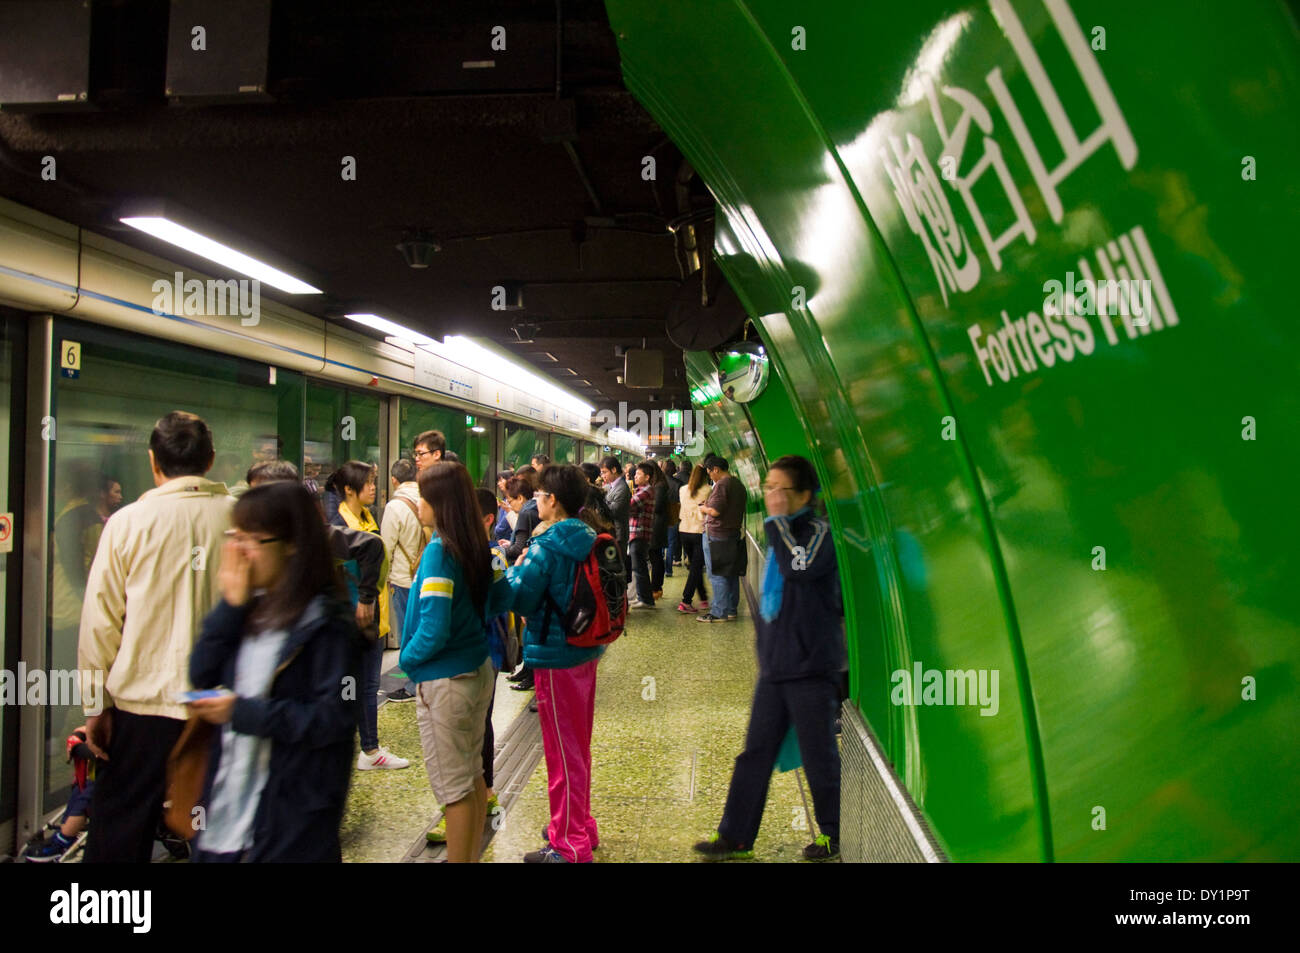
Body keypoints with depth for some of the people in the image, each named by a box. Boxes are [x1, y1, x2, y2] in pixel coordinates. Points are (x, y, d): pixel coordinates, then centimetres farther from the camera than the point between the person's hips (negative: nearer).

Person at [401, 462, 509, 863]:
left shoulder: (440, 551, -21)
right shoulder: (477, 545, 1)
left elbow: (433, 630, -23)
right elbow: (501, 597, 14)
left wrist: (407, 658, -7)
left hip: (445, 681, -8)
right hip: (479, 670, 8)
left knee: (455, 788, 5)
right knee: (473, 775, 19)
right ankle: (471, 854, 32)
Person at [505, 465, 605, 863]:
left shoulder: (546, 548, -20)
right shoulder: (589, 541, 4)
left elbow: (521, 600, -18)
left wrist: (514, 569, 0)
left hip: (556, 657, -8)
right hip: (586, 651, 8)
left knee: (562, 750, 3)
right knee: (579, 745, 20)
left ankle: (569, 844, 15)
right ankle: (582, 826, 34)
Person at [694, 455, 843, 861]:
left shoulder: (819, 531, -12)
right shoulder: (782, 534, 13)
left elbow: (799, 566, -34)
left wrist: (777, 521, -23)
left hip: (811, 667, -8)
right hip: (775, 667, 8)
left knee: (819, 755, 6)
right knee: (755, 752, 11)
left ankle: (834, 835, 24)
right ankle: (735, 835, 19)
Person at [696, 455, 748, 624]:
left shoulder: (721, 484, -16)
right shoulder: (739, 485, 13)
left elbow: (715, 511, -22)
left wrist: (703, 508, -2)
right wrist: (709, 505, 19)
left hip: (716, 535, -9)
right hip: (734, 533, 9)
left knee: (717, 575, -4)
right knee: (732, 573, 13)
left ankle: (720, 612, -3)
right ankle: (732, 609, 19)